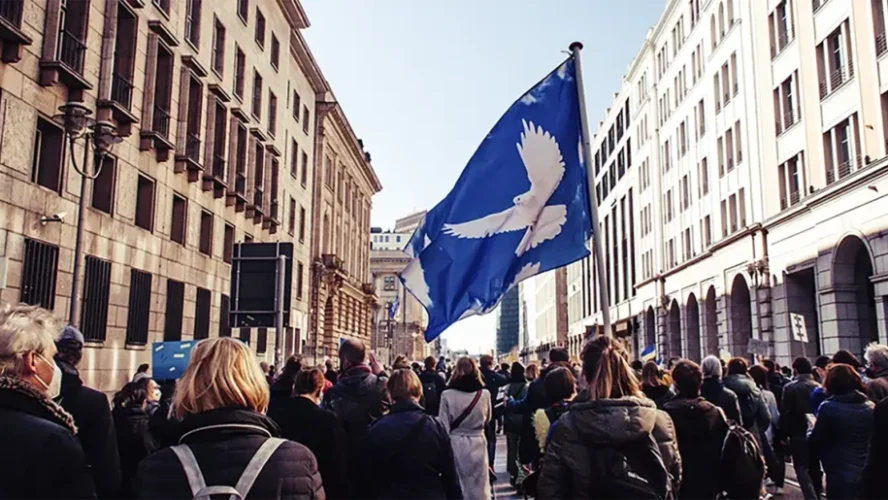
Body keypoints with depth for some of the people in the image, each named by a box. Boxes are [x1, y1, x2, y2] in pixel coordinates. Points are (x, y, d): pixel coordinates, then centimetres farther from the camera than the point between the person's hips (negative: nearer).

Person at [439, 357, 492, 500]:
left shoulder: (447, 394, -11)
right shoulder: (484, 394, -6)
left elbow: (443, 425, -8)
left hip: (455, 445, -1)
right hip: (477, 444, 1)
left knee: (456, 487, 13)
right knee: (480, 488, 11)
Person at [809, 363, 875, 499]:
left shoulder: (829, 407, -14)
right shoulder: (871, 407, 1)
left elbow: (814, 442, -8)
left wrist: (812, 429, 12)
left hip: (840, 477, -5)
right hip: (868, 477, 5)